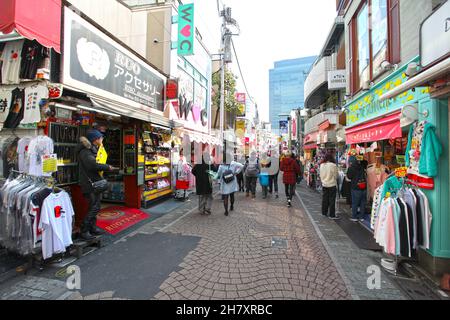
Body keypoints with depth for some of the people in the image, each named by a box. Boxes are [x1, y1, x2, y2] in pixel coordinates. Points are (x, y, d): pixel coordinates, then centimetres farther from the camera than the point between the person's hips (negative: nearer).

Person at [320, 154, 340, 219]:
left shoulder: (322, 165, 0)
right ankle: (332, 215, 6)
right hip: (332, 185, -5)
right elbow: (336, 176, -6)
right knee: (332, 200, 1)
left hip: (324, 185, 5)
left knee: (324, 199, 13)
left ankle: (324, 213, 22)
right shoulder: (333, 165, -14)